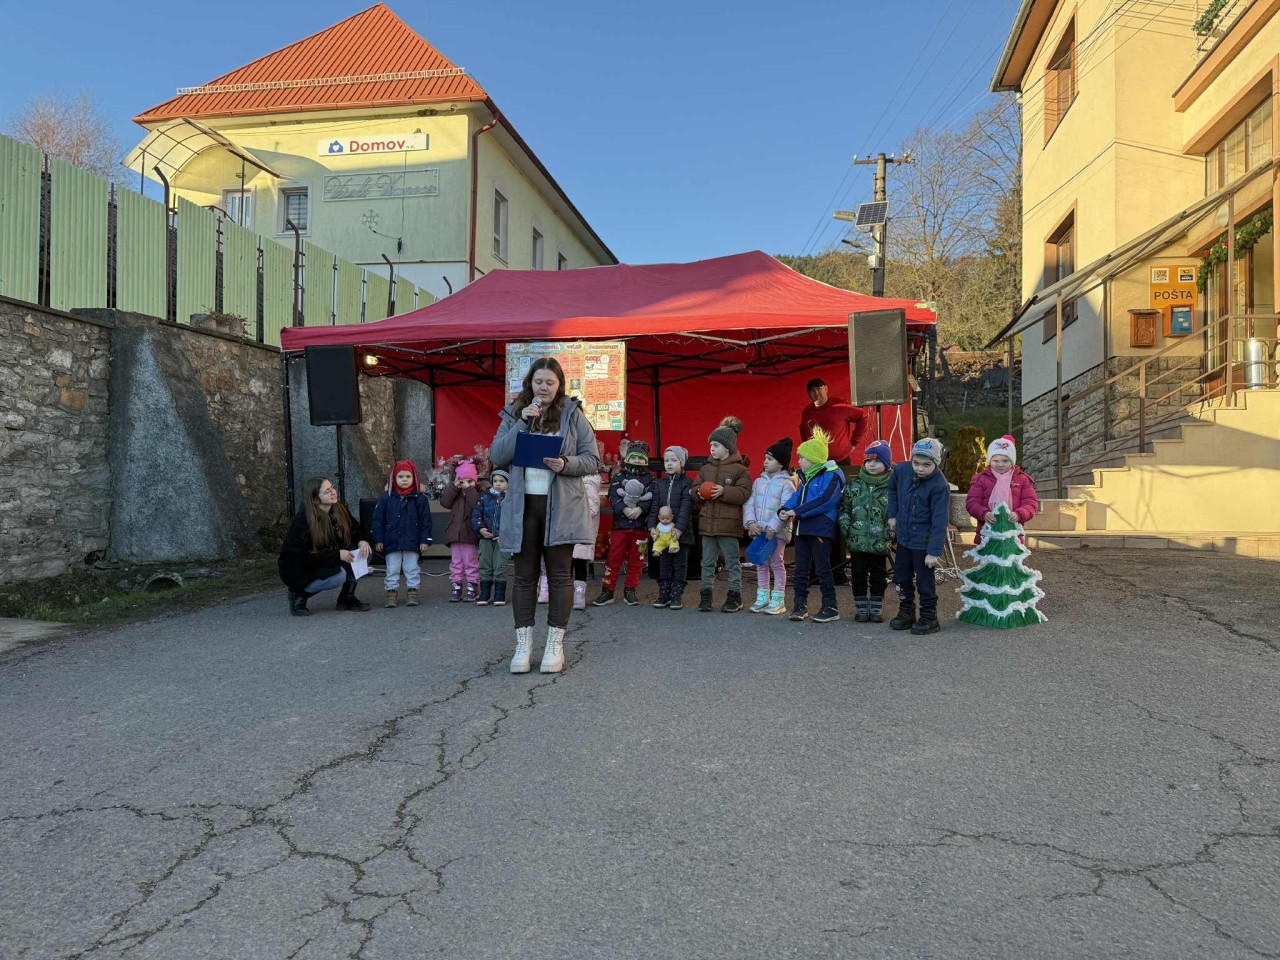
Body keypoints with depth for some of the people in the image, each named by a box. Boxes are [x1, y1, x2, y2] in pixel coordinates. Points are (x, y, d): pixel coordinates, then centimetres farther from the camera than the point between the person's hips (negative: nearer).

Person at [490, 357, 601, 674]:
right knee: (524, 575, 6)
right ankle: (523, 644, 14)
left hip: (561, 506, -2)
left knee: (560, 574, 2)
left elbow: (593, 461, 1)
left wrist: (566, 464, -18)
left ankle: (555, 644, 11)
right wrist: (522, 423, -10)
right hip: (522, 505, 2)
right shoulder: (514, 414, 9)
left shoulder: (573, 415, 3)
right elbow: (496, 456, -2)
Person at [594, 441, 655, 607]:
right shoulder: (619, 476, 7)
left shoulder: (649, 477, 8)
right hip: (620, 524, -1)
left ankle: (630, 591, 17)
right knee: (614, 558, 0)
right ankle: (607, 591, 4)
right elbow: (613, 496, -4)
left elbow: (651, 497, -3)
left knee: (635, 559, 7)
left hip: (641, 525, 1)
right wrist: (624, 509, -19)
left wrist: (640, 509, -19)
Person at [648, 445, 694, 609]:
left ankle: (676, 596, 9)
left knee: (680, 564, 3)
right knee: (664, 563, 9)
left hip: (681, 532, -4)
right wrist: (652, 526, -6)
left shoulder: (687, 483, -3)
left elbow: (686, 508, -12)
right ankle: (664, 595, 16)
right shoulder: (659, 483, 11)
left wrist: (679, 528, -21)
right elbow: (654, 507, 7)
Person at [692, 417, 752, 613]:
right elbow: (695, 491, 15)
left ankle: (735, 597, 13)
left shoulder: (739, 470, -5)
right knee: (707, 561, 10)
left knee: (732, 562, 4)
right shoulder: (706, 468, 12)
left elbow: (743, 493, -12)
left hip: (729, 524, -5)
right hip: (707, 522, 5)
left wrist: (724, 491, -21)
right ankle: (706, 595, 18)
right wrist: (699, 493, -7)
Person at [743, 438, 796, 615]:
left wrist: (773, 527, -23)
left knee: (776, 563, 1)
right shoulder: (759, 481, 11)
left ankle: (778, 600, 9)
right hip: (759, 530, 6)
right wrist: (751, 522, -9)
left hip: (777, 532, -6)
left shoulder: (786, 483, -8)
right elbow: (750, 504, 6)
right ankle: (762, 598, 20)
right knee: (761, 564, 11)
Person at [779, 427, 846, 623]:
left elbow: (824, 500, -22)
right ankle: (801, 604, 20)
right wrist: (786, 509, -7)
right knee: (801, 568, 11)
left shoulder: (831, 476, -11)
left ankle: (830, 608, 8)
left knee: (823, 568, -2)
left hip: (820, 528, -8)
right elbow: (798, 496, 13)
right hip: (802, 528, 8)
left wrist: (798, 511, -22)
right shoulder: (806, 476, 17)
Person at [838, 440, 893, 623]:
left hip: (880, 543, -2)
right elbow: (843, 508, 8)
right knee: (859, 577, 9)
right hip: (857, 541, 2)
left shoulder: (891, 487, -3)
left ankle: (876, 608, 22)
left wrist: (890, 532, -11)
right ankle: (861, 608, 20)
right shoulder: (854, 485, 5)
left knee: (878, 578, 10)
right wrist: (846, 528, -2)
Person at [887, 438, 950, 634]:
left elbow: (939, 522, -20)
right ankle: (906, 613, 33)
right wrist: (893, 515, 12)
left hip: (924, 541, -6)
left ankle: (929, 618, 19)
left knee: (925, 581, 3)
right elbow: (892, 488, 18)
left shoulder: (940, 485, -21)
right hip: (903, 537, 6)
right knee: (902, 577, 17)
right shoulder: (902, 470, -6)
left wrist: (934, 551, -22)